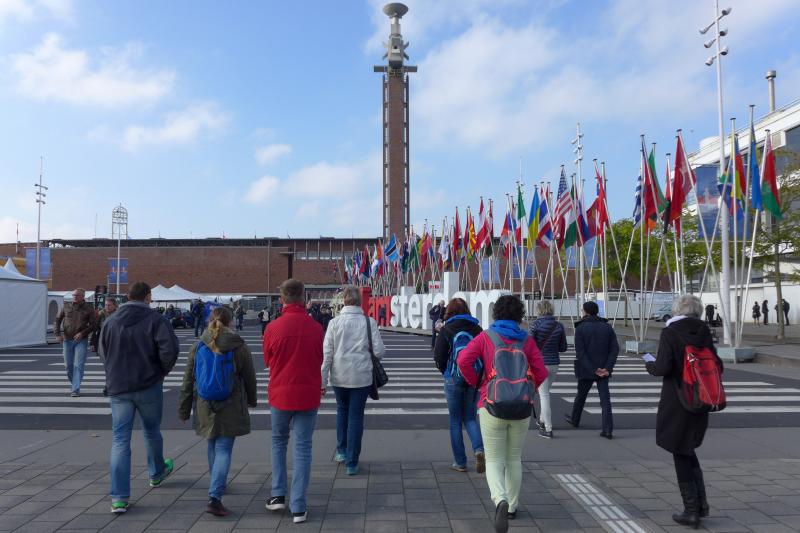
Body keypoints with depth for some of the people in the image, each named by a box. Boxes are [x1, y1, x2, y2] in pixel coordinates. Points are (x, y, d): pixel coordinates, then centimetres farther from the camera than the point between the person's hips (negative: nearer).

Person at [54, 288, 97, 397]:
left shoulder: (88, 308, -3)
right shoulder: (67, 306, 4)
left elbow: (93, 324, -2)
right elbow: (58, 319, 14)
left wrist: (82, 333, -15)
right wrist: (57, 334, 3)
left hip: (81, 340, -3)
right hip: (67, 340, 3)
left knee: (78, 365, -9)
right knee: (68, 365, 11)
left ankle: (75, 389, -5)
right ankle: (73, 383, 34)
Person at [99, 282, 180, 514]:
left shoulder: (110, 321, 4)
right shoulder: (155, 319, -10)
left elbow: (103, 354, 9)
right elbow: (170, 348, -21)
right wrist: (164, 370, -3)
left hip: (118, 388, 3)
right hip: (149, 385, -2)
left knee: (119, 440, 4)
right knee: (152, 431, 19)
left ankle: (119, 497, 0)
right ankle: (157, 473, 41)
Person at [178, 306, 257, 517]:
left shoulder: (198, 347, -3)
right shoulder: (240, 348, -8)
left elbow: (188, 381, 2)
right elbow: (249, 378, 2)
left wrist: (183, 410, 11)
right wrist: (251, 400, 20)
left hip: (205, 407, 3)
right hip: (230, 408, -3)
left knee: (213, 445, 22)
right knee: (224, 449, 0)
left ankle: (217, 484, 40)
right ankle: (214, 497, -10)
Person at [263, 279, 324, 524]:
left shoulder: (273, 327, -11)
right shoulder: (316, 327, -10)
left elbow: (267, 360, 5)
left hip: (280, 393, 0)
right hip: (308, 394, 0)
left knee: (279, 441, 23)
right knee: (303, 447, 8)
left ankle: (278, 495, 22)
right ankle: (298, 508, 9)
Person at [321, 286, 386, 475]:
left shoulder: (334, 322, -4)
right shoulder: (369, 322, -6)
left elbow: (326, 353, -5)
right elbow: (379, 351, -8)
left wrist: (323, 380, 0)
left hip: (339, 376, 1)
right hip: (362, 376, -1)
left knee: (342, 410, 24)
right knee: (356, 416, 7)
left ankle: (342, 451, 31)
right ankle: (352, 463, 10)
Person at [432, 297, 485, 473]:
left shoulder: (446, 330, -5)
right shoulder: (477, 329, 2)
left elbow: (439, 357, -7)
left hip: (453, 380, -2)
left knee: (455, 421, 9)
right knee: (470, 418, 15)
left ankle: (460, 462, 12)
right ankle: (479, 449, -9)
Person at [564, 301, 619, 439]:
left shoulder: (581, 328, -8)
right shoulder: (607, 327, 3)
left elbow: (580, 353, -16)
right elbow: (615, 349, -4)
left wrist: (593, 370, -16)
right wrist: (607, 368, -10)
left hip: (586, 370, -2)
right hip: (604, 370, 2)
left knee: (581, 395, 16)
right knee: (605, 398, 2)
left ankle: (574, 420, 36)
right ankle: (608, 430, -5)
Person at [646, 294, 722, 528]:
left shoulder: (669, 333, -13)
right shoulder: (703, 332, 1)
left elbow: (663, 367, -19)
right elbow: (717, 366, 2)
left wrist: (650, 364, 1)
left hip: (676, 402, -5)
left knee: (681, 455, 7)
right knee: (687, 449, 23)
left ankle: (691, 511, 13)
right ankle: (700, 502, 21)